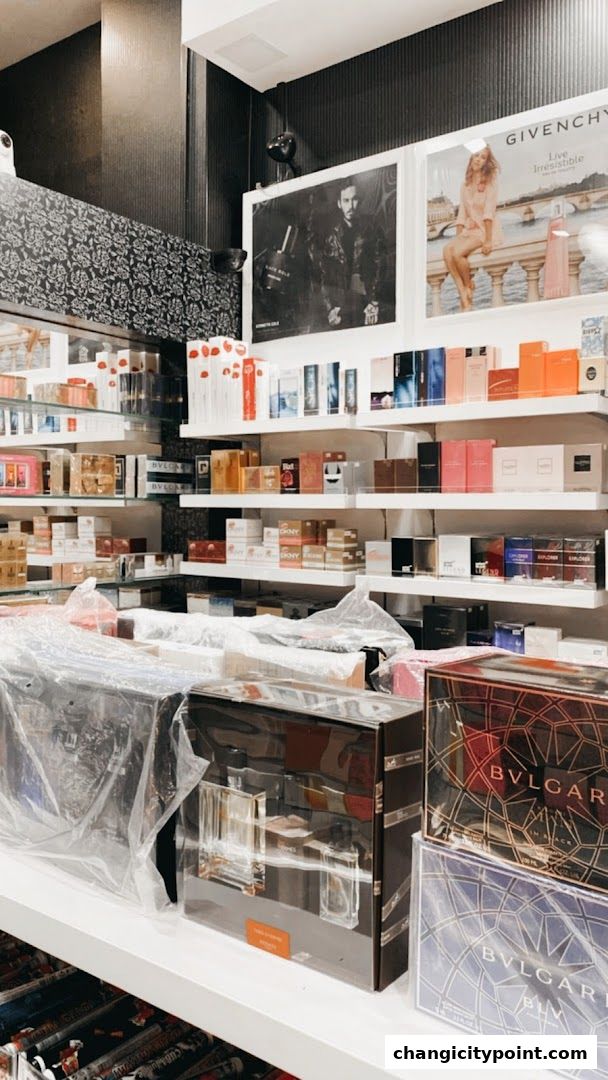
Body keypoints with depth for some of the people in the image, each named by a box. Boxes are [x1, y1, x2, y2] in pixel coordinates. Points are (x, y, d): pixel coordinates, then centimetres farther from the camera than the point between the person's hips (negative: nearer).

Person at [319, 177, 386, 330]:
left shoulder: (372, 231, 7)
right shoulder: (332, 237, 11)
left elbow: (380, 268, 0)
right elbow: (323, 277, 9)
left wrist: (374, 303, -12)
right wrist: (329, 307, -3)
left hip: (364, 310, -1)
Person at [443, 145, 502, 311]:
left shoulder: (490, 180, -1)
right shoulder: (465, 185, 16)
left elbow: (489, 211, -12)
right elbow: (462, 214, 10)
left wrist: (488, 240, -21)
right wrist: (457, 238, -4)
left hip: (487, 229, -5)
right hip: (469, 229, 5)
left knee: (457, 252, -31)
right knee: (447, 250, -26)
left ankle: (469, 286, -6)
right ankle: (464, 299, -29)